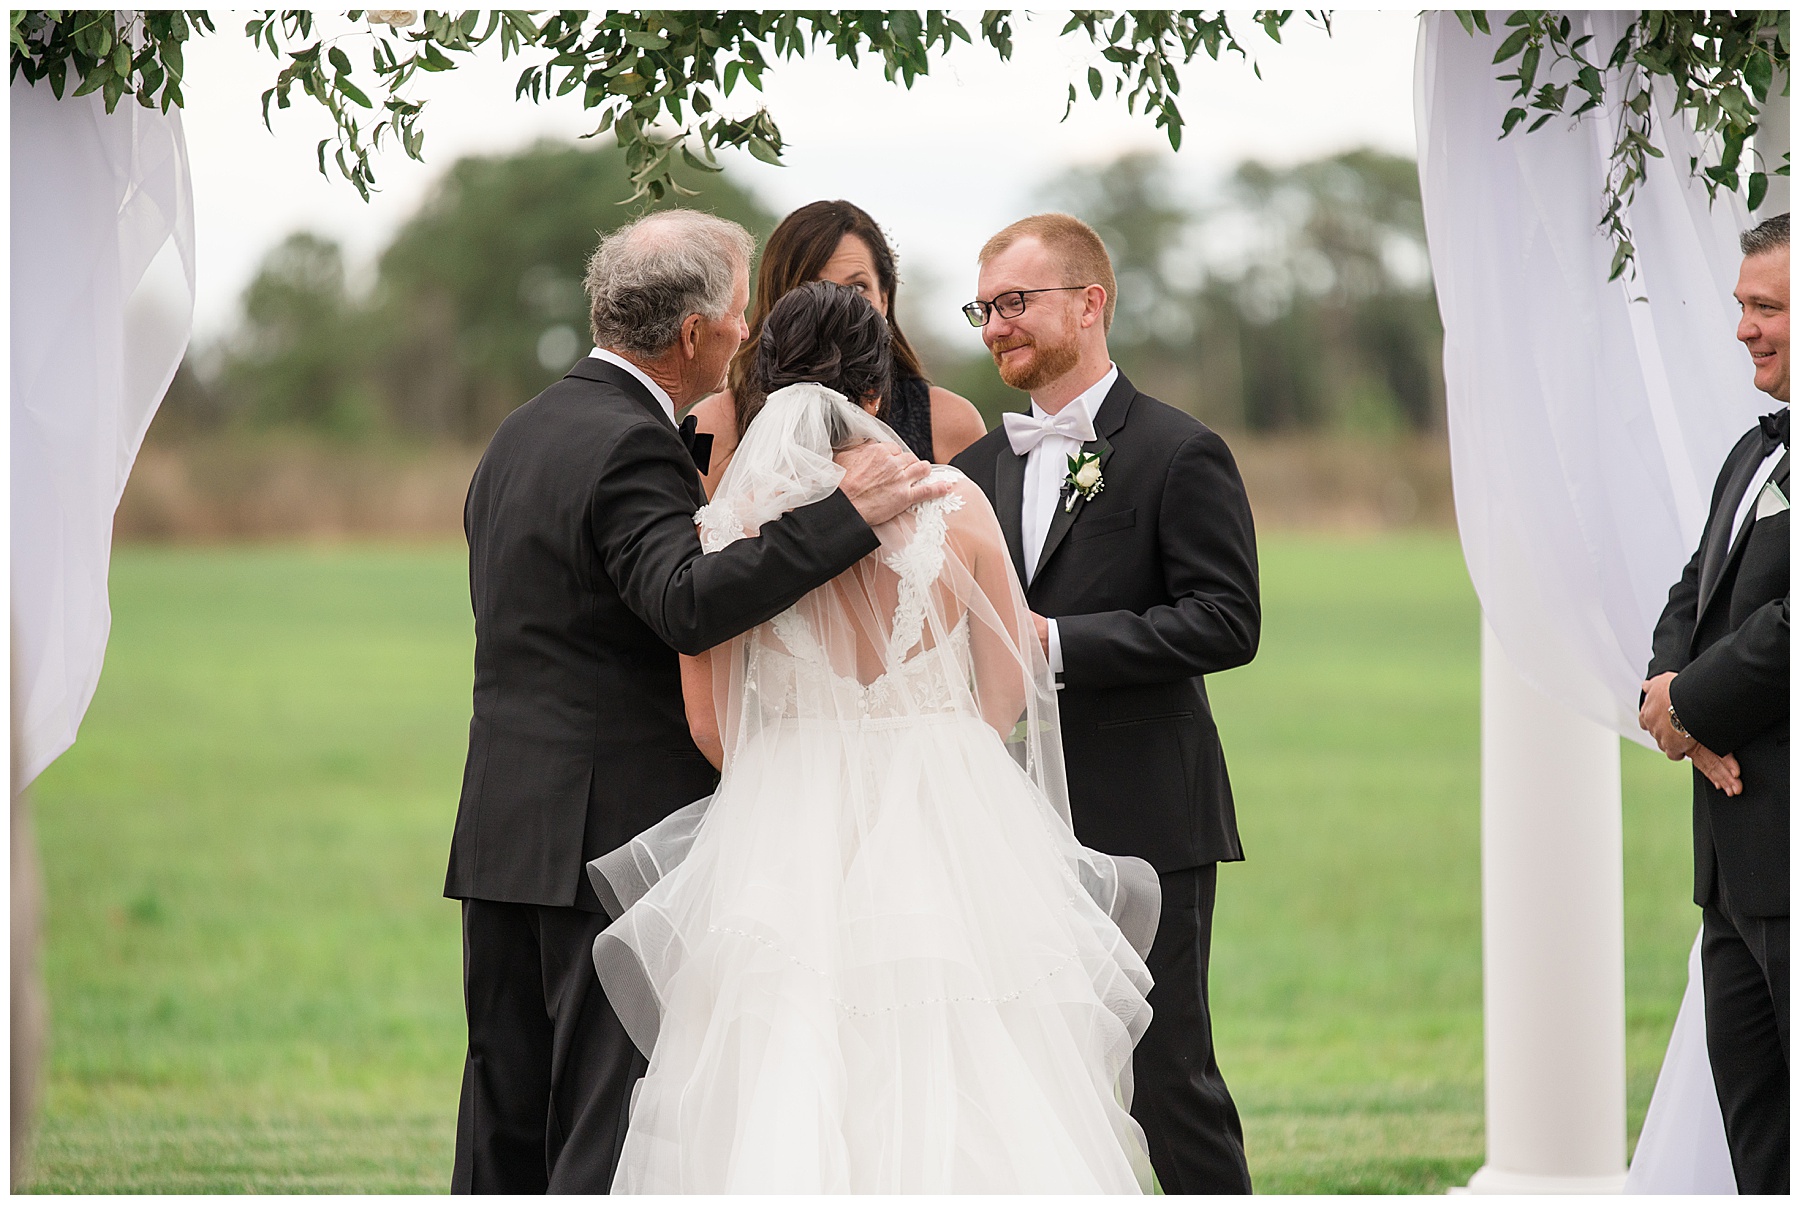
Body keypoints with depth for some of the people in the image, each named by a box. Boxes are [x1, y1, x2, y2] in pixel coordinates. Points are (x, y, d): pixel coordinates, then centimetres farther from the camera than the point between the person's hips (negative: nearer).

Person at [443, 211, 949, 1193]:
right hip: (614, 830, -9)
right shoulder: (630, 447, -15)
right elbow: (687, 604, -30)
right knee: (613, 1119, -7)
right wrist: (844, 514, -32)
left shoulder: (520, 433, 16)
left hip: (501, 830, 9)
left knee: (507, 1114, 11)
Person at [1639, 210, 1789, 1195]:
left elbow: (1791, 624, -23)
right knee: (1749, 1092, 14)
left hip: (1796, 853, -10)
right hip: (1740, 852, 10)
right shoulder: (1755, 451, 19)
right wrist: (1675, 691, -3)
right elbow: (1698, 594, 18)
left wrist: (1694, 706, -11)